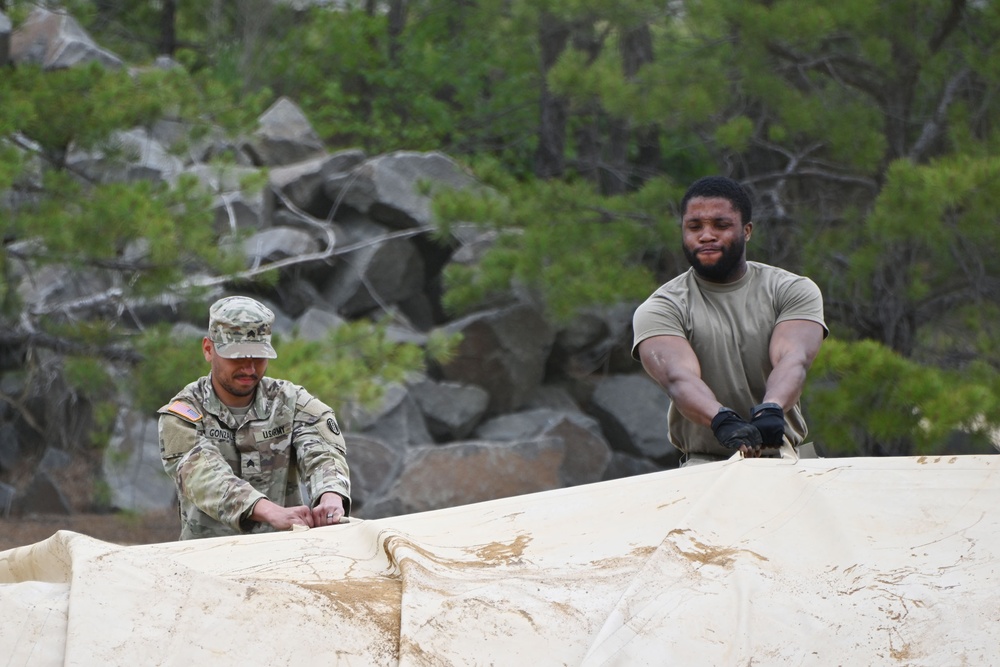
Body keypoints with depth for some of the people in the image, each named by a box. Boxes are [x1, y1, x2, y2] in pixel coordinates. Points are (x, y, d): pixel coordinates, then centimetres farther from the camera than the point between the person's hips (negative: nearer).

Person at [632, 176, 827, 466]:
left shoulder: (793, 291, 8)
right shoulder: (660, 308, 3)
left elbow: (793, 360, -12)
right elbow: (679, 377, -16)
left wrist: (770, 410, -34)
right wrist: (723, 421, -38)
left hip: (783, 459, 2)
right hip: (704, 462, -2)